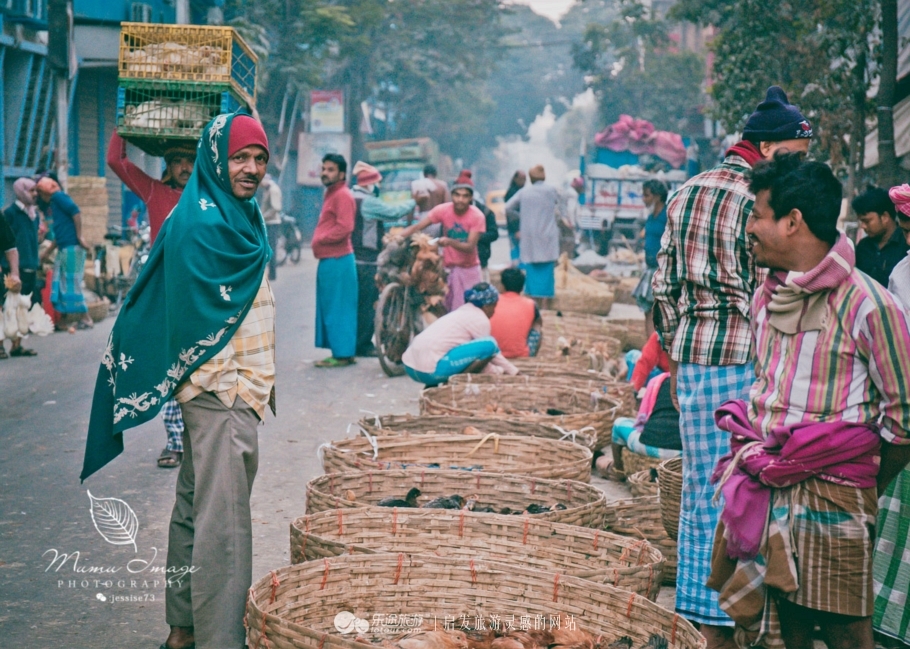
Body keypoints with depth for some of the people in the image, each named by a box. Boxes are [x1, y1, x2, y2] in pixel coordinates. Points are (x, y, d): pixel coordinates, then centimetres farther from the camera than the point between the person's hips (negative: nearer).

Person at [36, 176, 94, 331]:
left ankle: (85, 319, -2)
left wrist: (79, 237, -19)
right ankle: (68, 319, 14)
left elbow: (76, 212, -18)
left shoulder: (58, 196, -5)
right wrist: (47, 252, 30)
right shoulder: (51, 205, 21)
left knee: (71, 283, -6)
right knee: (61, 284, 10)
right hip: (63, 248, 9)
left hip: (72, 247, -9)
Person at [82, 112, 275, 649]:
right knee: (223, 519, -8)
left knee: (197, 507, 16)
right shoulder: (201, 223, -16)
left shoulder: (241, 215, 14)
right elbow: (200, 317, -16)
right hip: (221, 389, -10)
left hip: (241, 388, 10)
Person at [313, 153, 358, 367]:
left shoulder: (343, 195, -12)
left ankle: (343, 354, -3)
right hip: (328, 259, 10)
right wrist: (318, 241, 10)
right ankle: (340, 352, 17)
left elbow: (344, 228, -22)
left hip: (338, 260, -10)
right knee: (329, 308, 12)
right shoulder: (331, 194, 19)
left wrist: (319, 239, -14)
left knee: (338, 309, -6)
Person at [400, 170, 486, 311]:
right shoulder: (443, 210, -11)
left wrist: (450, 241, -40)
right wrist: (399, 237, -32)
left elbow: (470, 247, -22)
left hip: (469, 269, -2)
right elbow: (418, 226, -14)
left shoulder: (477, 216, -16)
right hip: (448, 268, 2)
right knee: (446, 309, 4)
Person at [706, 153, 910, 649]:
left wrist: (862, 486, 0)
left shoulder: (865, 305, -14)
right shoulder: (766, 297, 9)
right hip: (766, 488, 6)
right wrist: (756, 454, 13)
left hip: (831, 497, -6)